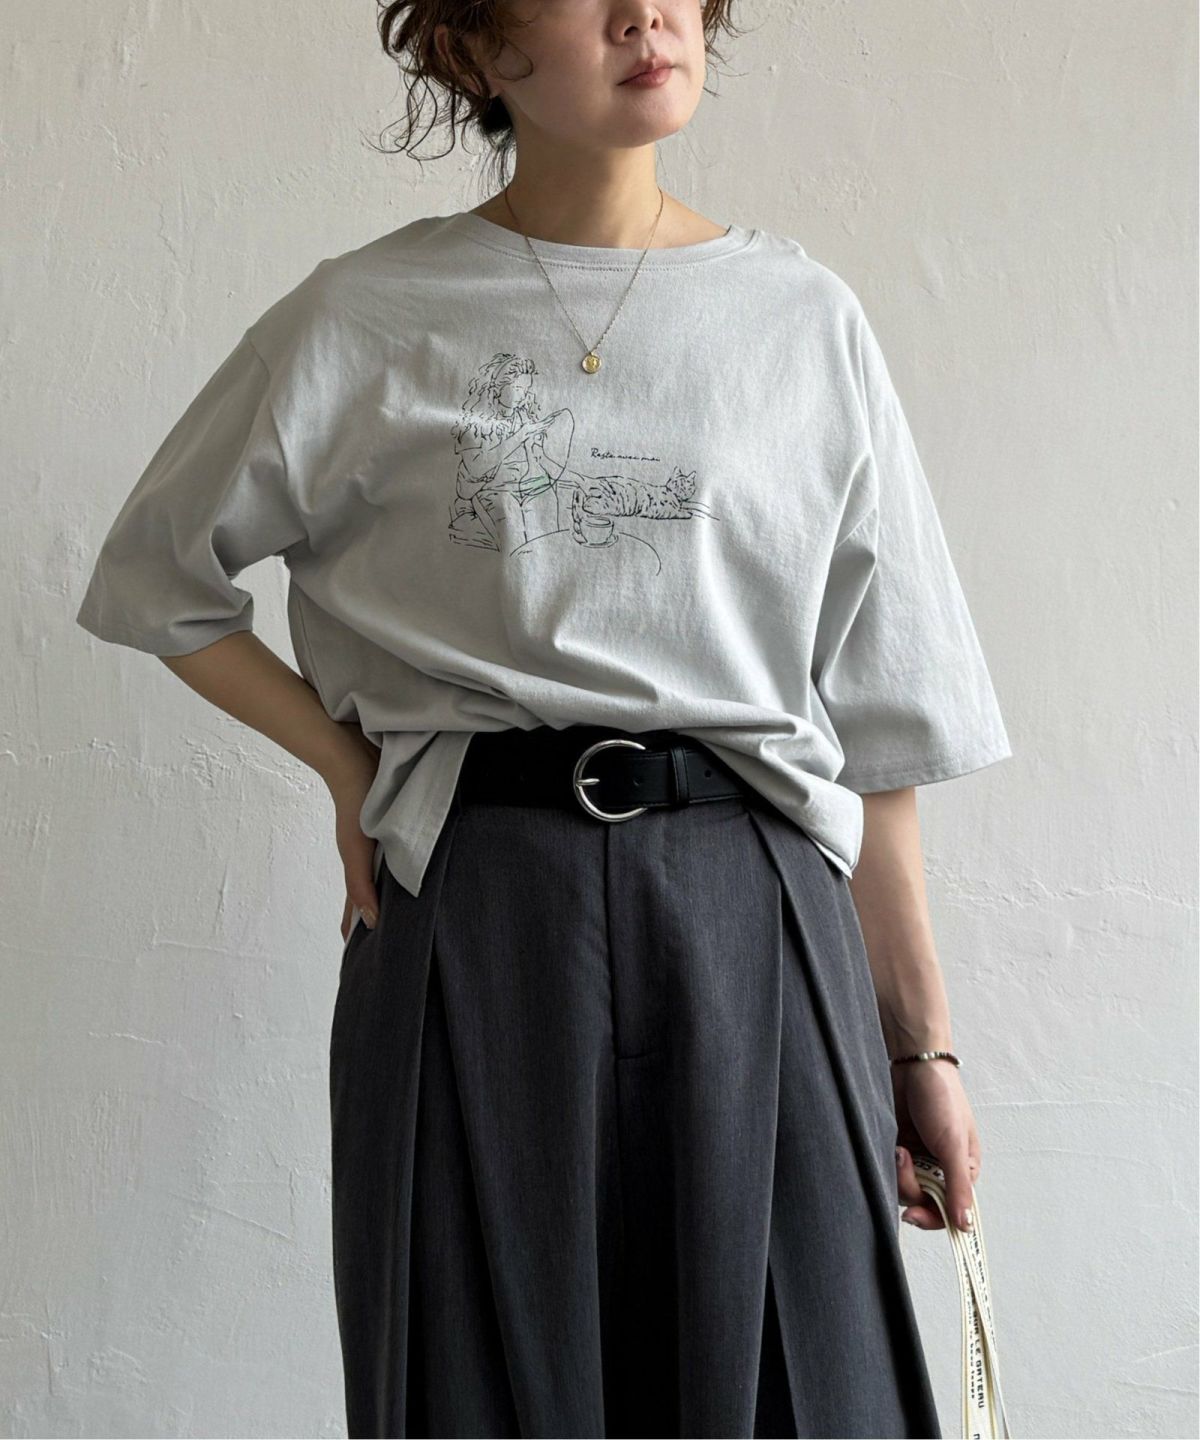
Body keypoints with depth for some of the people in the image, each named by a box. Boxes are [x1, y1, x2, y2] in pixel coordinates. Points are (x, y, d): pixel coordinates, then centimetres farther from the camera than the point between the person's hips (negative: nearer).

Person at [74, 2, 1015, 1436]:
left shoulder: (806, 321, 7)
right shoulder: (365, 321, 4)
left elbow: (875, 729, 7)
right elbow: (154, 578, 15)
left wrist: (922, 1044, 7)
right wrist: (347, 766, 3)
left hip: (753, 928, 1)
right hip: (469, 922, -1)